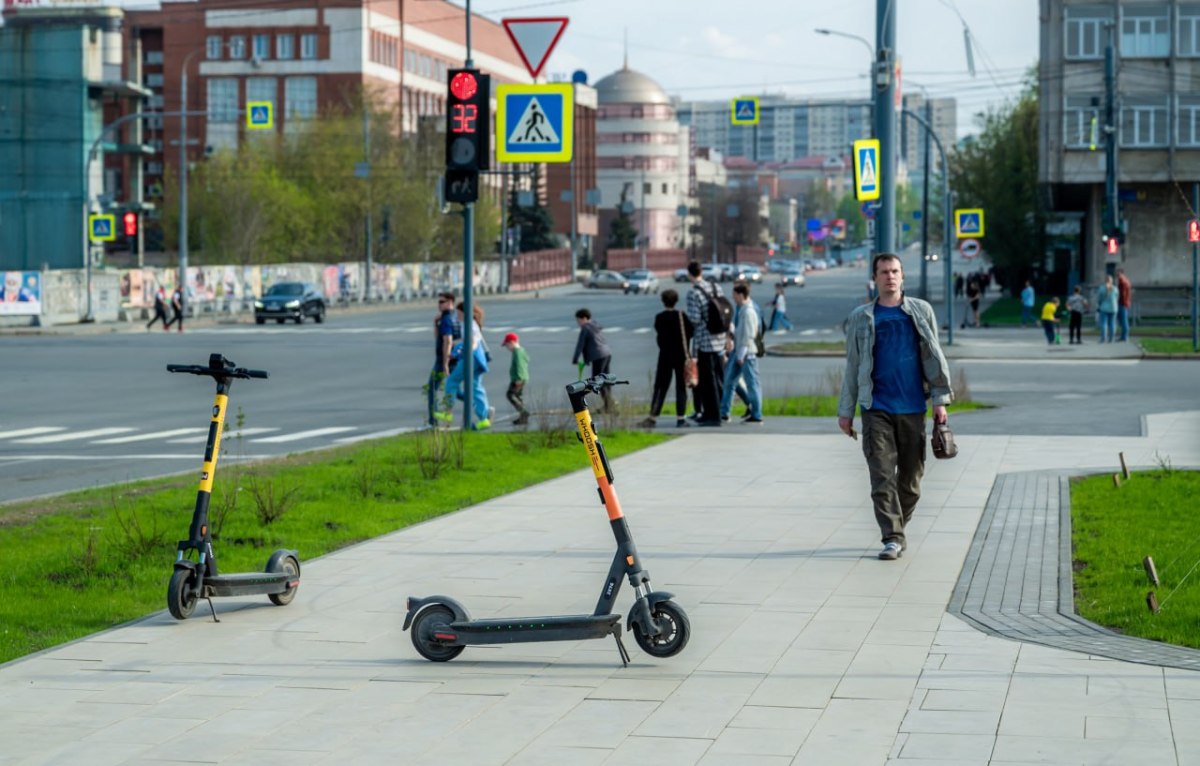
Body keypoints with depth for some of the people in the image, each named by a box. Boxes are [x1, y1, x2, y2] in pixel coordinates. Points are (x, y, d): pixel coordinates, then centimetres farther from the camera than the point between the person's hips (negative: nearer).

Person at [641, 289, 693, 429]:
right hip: (681, 355, -1)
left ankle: (653, 417, 0)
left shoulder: (660, 318, -4)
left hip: (665, 356, 1)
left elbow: (659, 335, 1)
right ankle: (680, 418, 0)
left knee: (660, 387, 4)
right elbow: (691, 332, -7)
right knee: (681, 386, 4)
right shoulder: (681, 316, -6)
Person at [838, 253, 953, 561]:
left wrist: (940, 399, 1)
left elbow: (934, 357, 9)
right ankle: (893, 536, -9)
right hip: (876, 409, -1)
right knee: (882, 476, -9)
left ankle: (898, 526, 22)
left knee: (910, 476, 6)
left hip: (912, 408, 1)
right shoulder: (861, 318, 7)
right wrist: (846, 411, 8)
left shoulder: (921, 311, 8)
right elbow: (853, 367, 10)